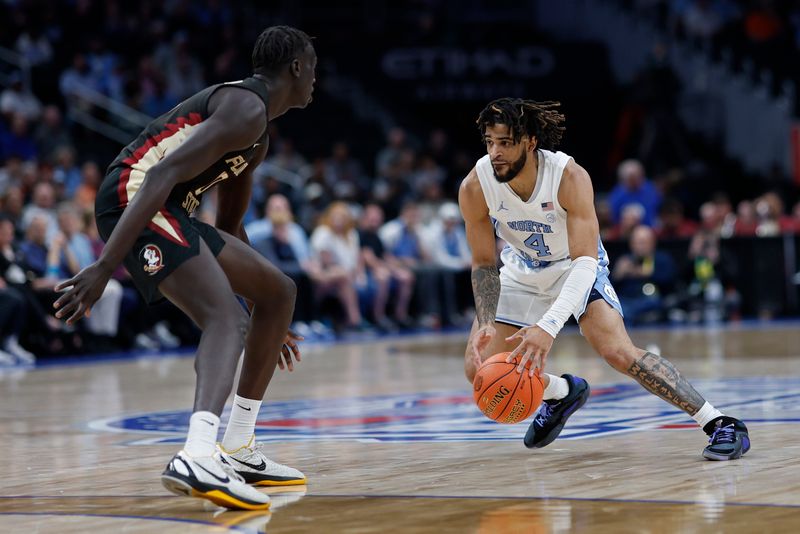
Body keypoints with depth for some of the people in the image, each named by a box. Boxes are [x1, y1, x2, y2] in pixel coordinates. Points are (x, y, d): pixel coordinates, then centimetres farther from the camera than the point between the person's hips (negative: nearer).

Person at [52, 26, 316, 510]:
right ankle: (198, 458, -46)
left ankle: (239, 451, 18)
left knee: (278, 292, 16)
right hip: (133, 199, -11)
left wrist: (272, 323, 38)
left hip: (168, 213, 11)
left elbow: (230, 227, 34)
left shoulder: (256, 136, 24)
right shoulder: (246, 108, -10)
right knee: (228, 319, -26)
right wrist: (105, 266, -30)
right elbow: (163, 174, -23)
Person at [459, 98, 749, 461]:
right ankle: (562, 393, 25)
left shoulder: (570, 177, -33)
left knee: (619, 353, -25)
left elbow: (585, 261, -38)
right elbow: (484, 264, -12)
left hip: (577, 267, -4)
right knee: (480, 369, -5)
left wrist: (548, 327, -51)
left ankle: (720, 424, -18)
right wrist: (485, 324, -30)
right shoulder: (474, 188, -24)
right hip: (522, 270, 4)